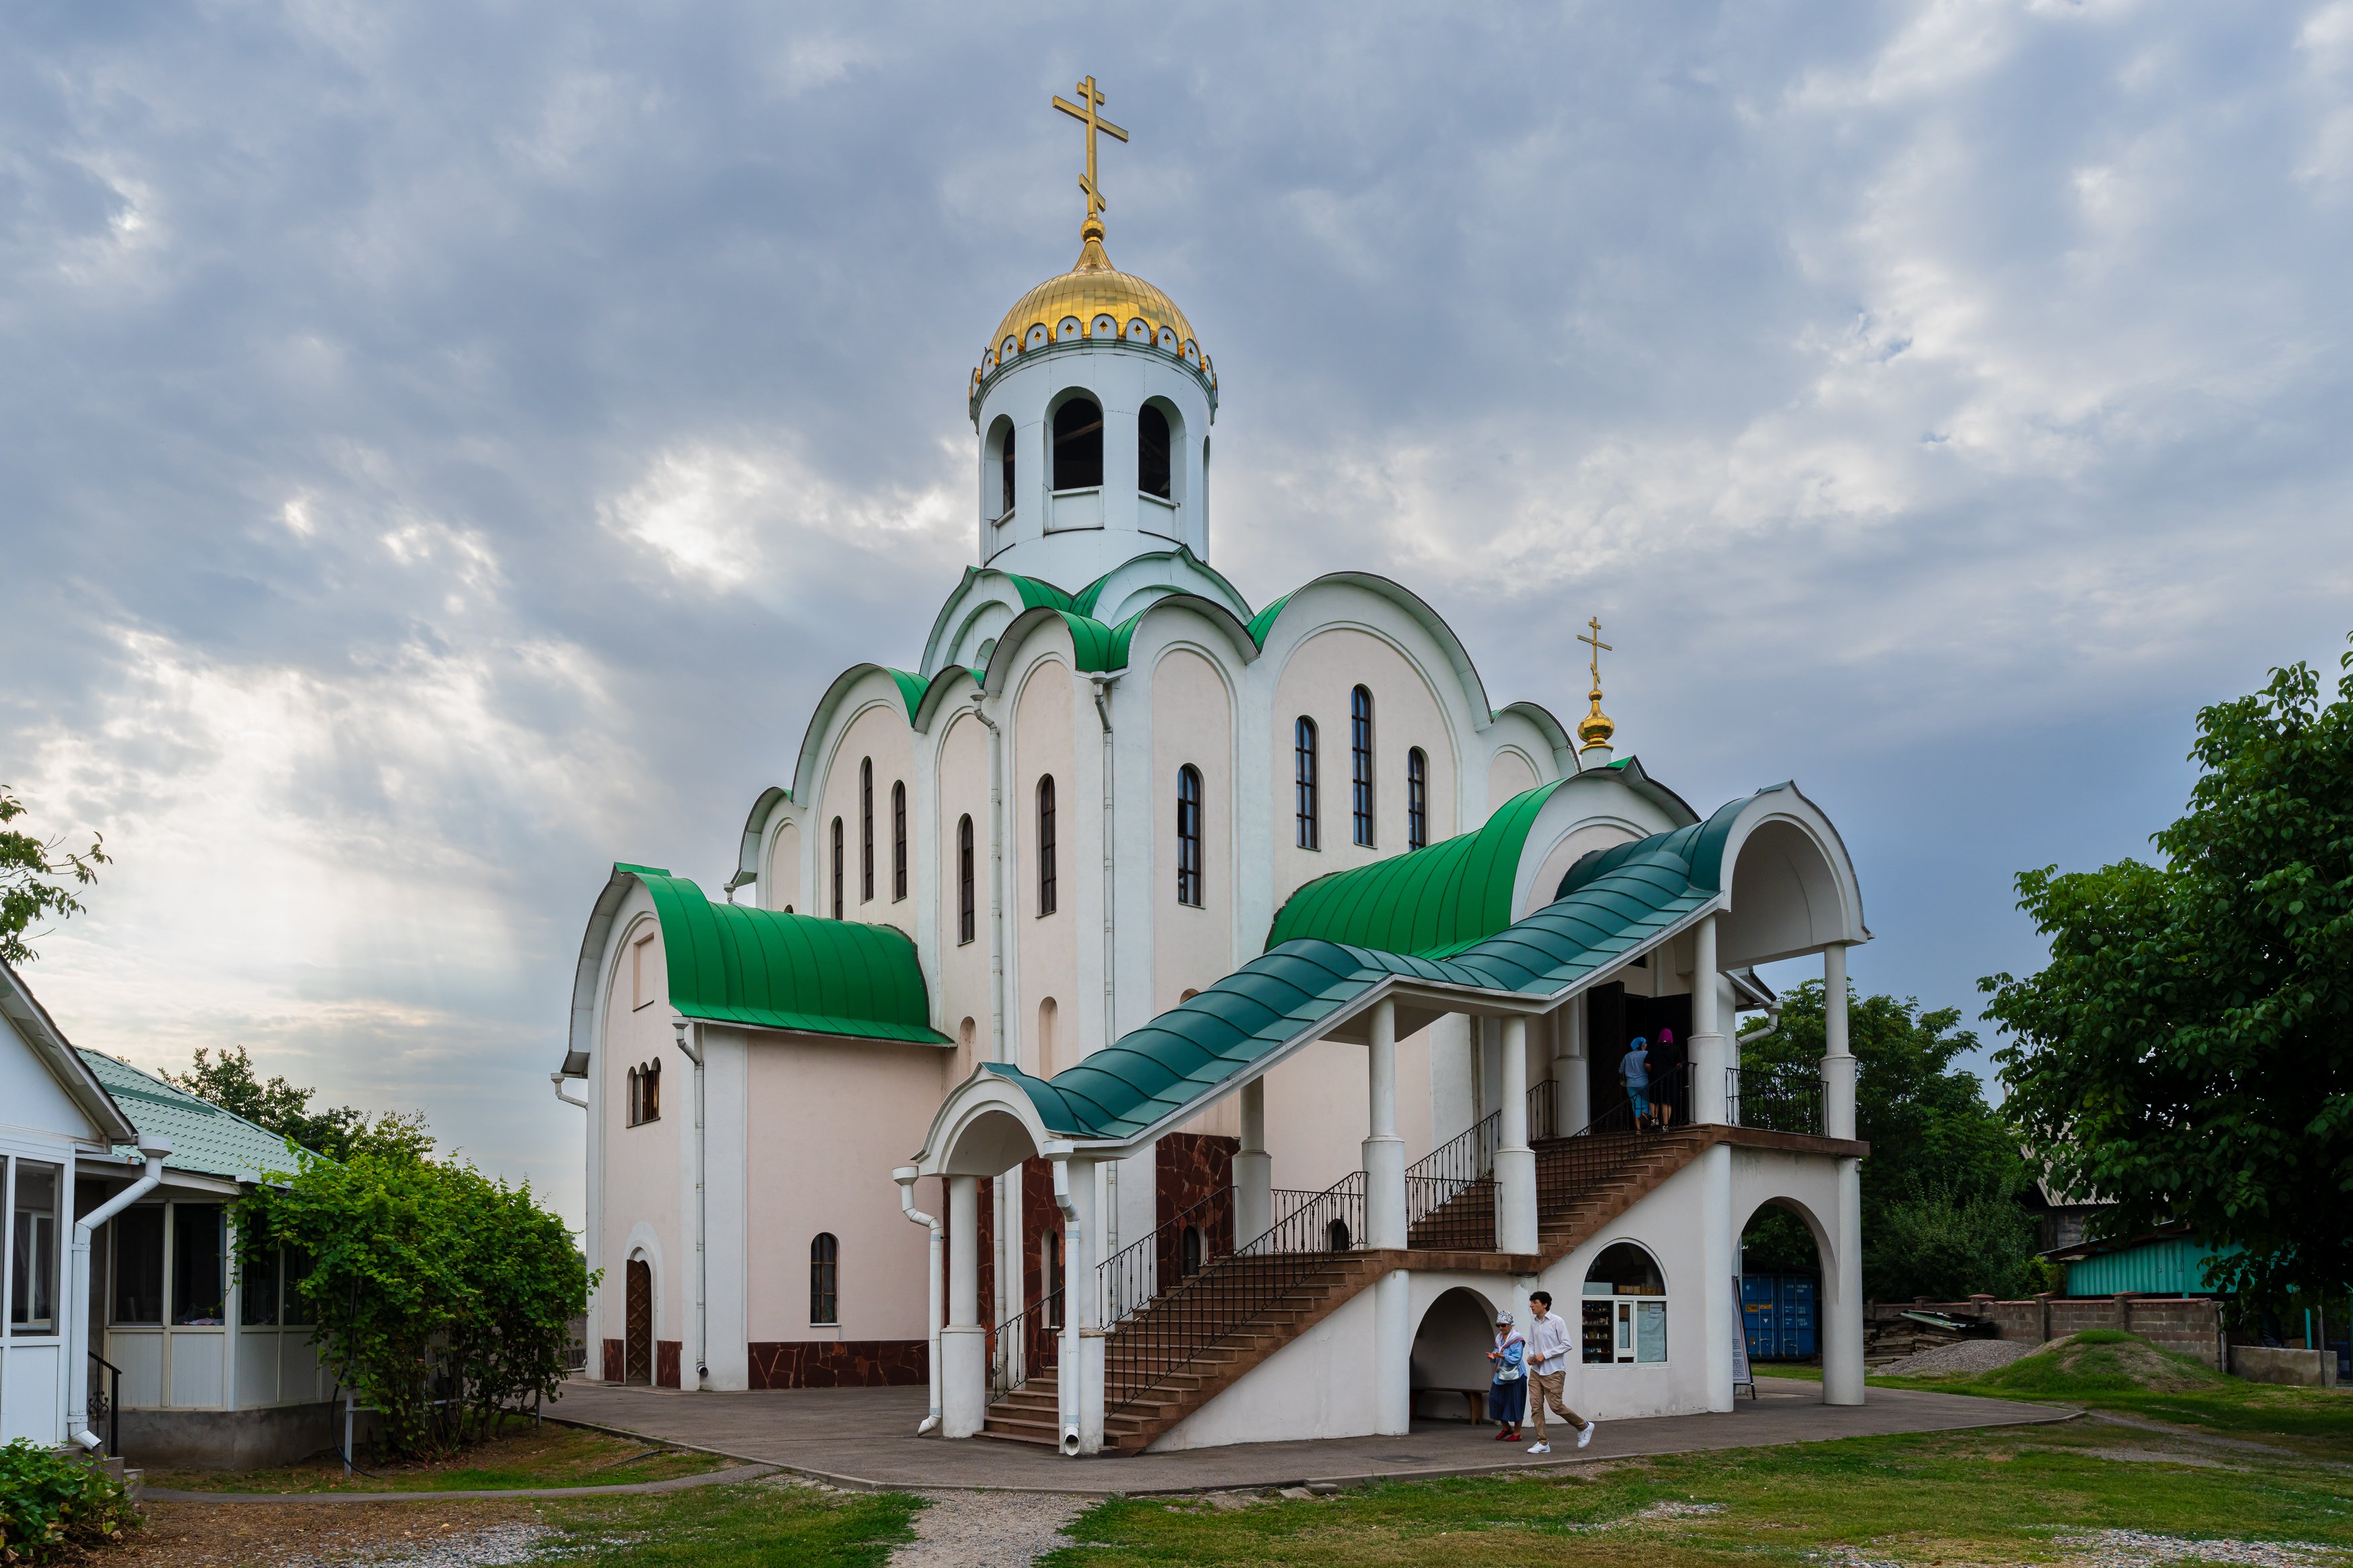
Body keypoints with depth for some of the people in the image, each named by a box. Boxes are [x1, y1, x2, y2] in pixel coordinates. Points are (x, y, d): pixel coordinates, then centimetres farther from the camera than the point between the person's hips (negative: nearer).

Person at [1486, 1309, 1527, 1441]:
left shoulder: (1517, 1339, -11)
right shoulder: (1499, 1338, 11)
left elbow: (1516, 1358, -19)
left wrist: (1502, 1356, -32)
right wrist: (1493, 1357, -7)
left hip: (1515, 1376, -7)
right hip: (1501, 1375, 7)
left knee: (1515, 1403, -1)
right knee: (1496, 1400, 3)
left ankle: (1517, 1433, 9)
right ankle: (1506, 1428, 21)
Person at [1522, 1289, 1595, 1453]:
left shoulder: (1557, 1321, -10)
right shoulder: (1533, 1323, 8)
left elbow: (1566, 1345, -13)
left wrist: (1545, 1355, -17)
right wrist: (1531, 1355, -2)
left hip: (1553, 1372, -6)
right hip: (1536, 1371, 6)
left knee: (1556, 1405, -6)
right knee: (1536, 1405, -1)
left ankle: (1584, 1427, 18)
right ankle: (1542, 1443, 6)